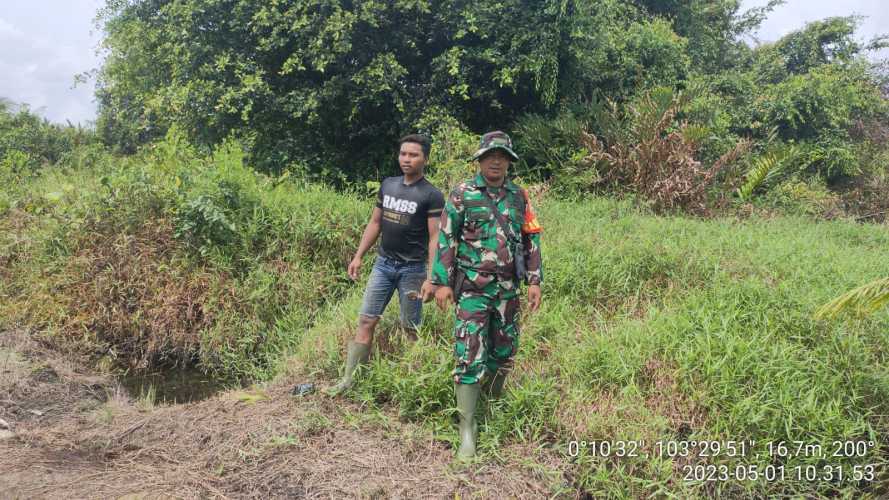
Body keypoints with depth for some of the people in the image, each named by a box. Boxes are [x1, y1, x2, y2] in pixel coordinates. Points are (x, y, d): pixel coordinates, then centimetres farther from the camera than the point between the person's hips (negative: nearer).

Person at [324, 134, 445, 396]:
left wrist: (431, 278, -18)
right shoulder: (388, 185, 7)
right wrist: (358, 256, 9)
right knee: (366, 321, 2)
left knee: (410, 329, 4)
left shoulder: (432, 195, -9)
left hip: (412, 269, -5)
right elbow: (375, 223, 14)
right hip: (383, 263, 5)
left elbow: (435, 238, -12)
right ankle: (349, 379, 7)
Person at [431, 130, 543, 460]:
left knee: (504, 352, 13)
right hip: (472, 288, -4)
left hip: (507, 288, 4)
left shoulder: (519, 197, 8)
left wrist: (534, 281, 3)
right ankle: (467, 429, -2)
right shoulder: (462, 195, -3)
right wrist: (441, 282, -9)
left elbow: (531, 240, 10)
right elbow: (445, 239, -3)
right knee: (470, 356, -8)